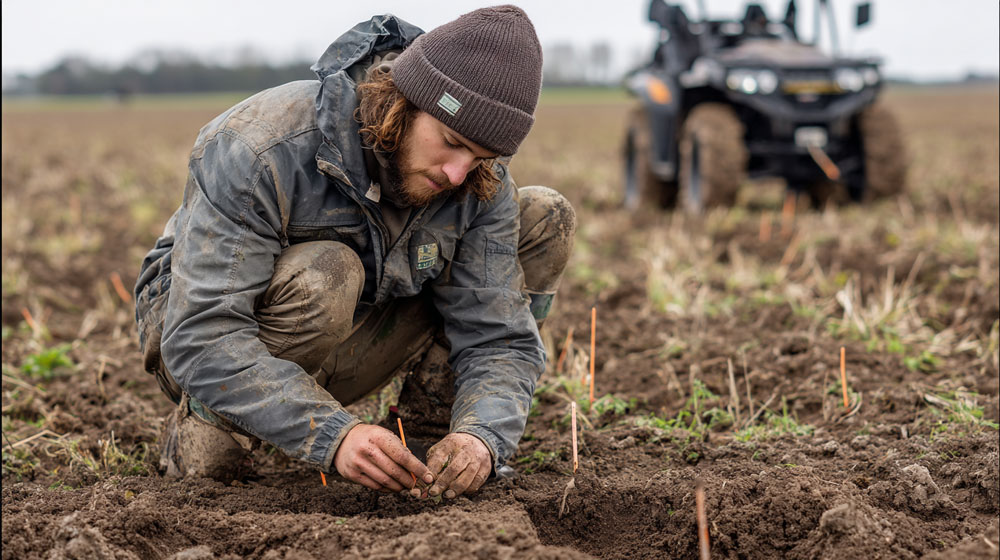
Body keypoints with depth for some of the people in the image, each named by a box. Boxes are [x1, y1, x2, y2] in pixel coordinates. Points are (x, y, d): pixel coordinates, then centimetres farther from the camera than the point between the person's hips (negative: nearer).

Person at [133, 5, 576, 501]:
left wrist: (482, 437, -37)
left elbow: (496, 336, -16)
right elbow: (201, 344, -38)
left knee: (545, 219, -9)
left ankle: (431, 419, -2)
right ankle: (206, 428, -15)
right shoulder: (257, 150, -34)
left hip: (334, 353, 5)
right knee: (322, 277, -41)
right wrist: (333, 436, -49)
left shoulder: (481, 181, -18)